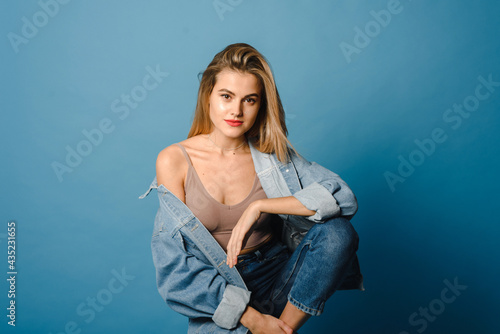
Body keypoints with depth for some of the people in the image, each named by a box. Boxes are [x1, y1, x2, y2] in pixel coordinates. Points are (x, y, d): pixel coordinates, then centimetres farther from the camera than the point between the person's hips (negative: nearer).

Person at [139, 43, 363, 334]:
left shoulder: (271, 154, -3)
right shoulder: (174, 161, -8)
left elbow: (343, 197, -14)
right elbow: (175, 264, -10)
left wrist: (259, 206, -23)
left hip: (274, 274, 2)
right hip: (216, 294, -2)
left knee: (338, 232, -21)